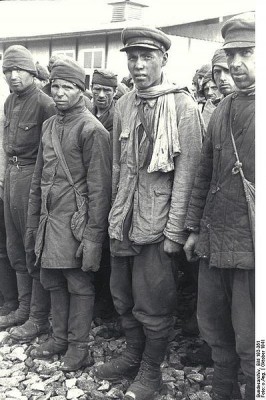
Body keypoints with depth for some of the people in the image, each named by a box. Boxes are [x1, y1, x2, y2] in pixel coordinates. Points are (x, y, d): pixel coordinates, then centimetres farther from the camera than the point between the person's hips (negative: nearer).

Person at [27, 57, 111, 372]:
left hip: (75, 221, -7)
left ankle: (78, 344, 21)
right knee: (53, 282, 16)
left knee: (79, 284, 6)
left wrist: (93, 236, -17)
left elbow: (99, 187, -15)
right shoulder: (49, 125, 11)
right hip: (49, 220, 7)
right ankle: (59, 337, 33)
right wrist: (33, 222, 15)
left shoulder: (92, 129, -12)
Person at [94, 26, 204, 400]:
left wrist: (175, 230, -13)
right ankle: (133, 355, 38)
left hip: (157, 221, -5)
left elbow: (186, 172, -11)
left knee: (153, 305, 5)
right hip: (123, 220, 6)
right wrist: (116, 215, 11)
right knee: (124, 297, 17)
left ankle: (151, 369, 26)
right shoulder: (123, 106, 7)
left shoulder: (183, 106, -9)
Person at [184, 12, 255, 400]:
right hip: (213, 243, 6)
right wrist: (194, 228, 16)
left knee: (250, 344, 5)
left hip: (252, 248, -6)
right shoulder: (222, 111, 11)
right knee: (214, 329, 19)